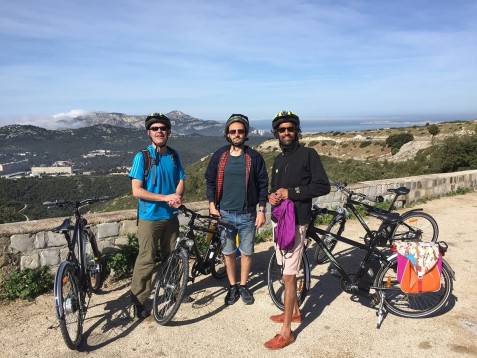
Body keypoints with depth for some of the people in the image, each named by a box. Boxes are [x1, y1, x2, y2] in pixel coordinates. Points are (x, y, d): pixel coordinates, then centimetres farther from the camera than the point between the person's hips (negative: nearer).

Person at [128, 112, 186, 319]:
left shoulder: (173, 156, 4)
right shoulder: (142, 157, -11)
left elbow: (180, 182, 7)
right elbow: (136, 190, -15)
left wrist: (177, 197, -15)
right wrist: (165, 197, -22)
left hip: (171, 216, 5)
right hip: (149, 217, -5)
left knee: (172, 256, 16)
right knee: (146, 260, -1)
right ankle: (138, 302, 13)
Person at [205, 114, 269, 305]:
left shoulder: (254, 157, -3)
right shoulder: (219, 156, 1)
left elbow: (263, 184, -1)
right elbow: (210, 181, 6)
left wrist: (261, 211, -5)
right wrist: (212, 207, -3)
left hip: (247, 215, -1)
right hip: (225, 213, 1)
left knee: (246, 252, 10)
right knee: (228, 252, 11)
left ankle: (243, 285, 30)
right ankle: (232, 286, 30)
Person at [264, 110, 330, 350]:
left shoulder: (308, 154, -8)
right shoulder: (279, 159, 14)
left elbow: (323, 186, -13)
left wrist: (291, 193, -18)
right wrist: (271, 196, -2)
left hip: (296, 222, -7)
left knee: (288, 276, -4)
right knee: (286, 271, 17)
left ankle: (286, 331, 7)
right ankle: (294, 311, 36)